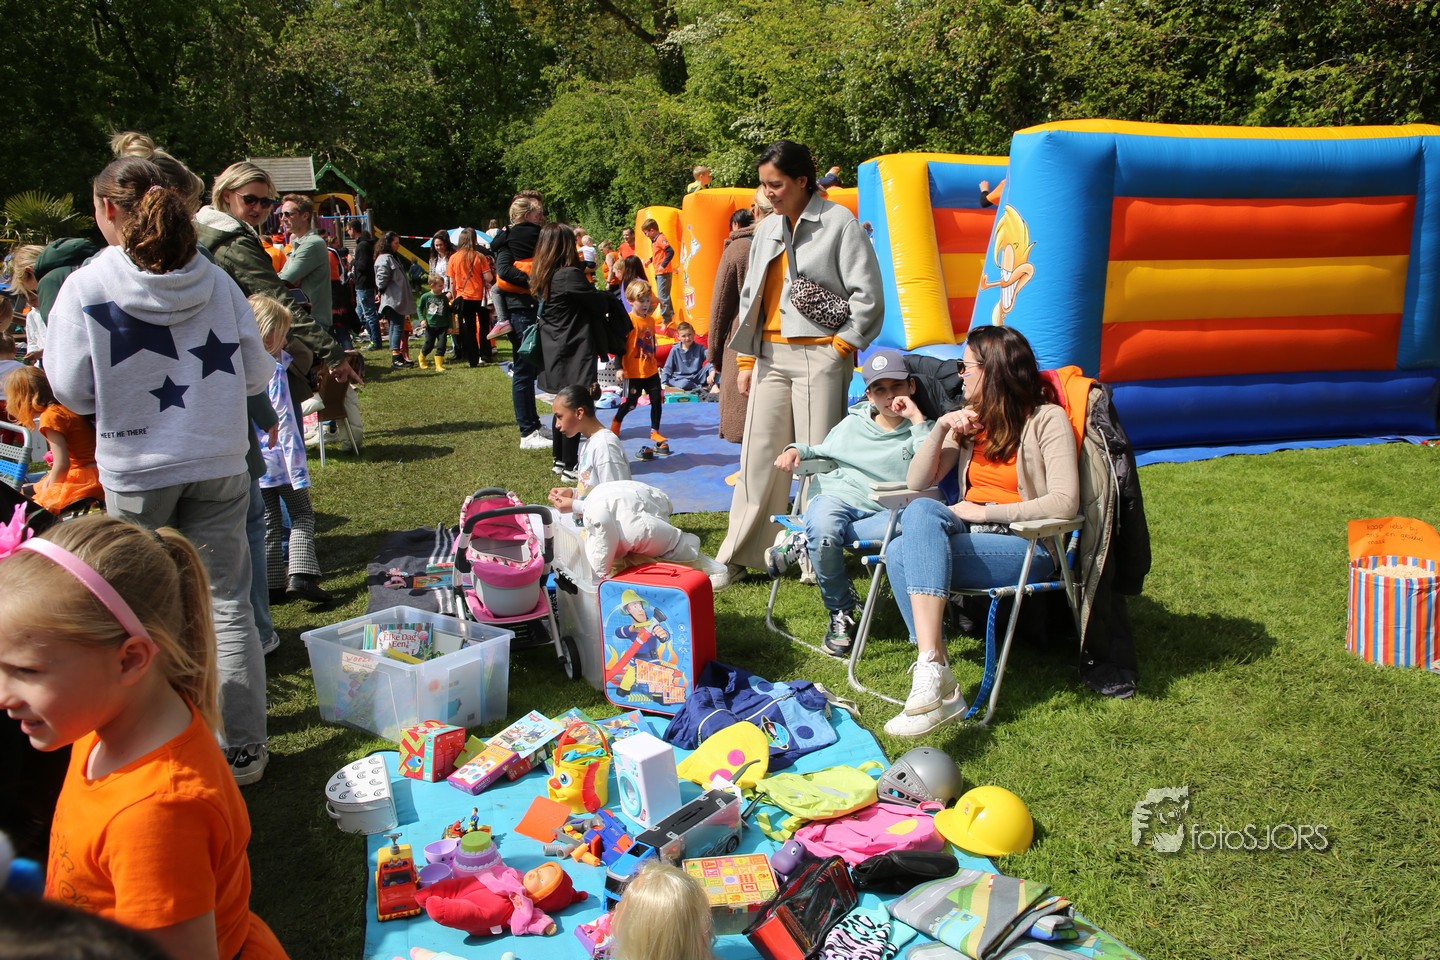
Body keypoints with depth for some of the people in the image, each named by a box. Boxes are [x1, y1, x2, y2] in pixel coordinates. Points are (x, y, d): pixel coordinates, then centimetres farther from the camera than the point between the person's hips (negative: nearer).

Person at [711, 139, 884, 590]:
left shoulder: (838, 222, -5)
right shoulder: (767, 230, 14)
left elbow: (867, 295, -8)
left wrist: (840, 347, -9)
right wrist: (745, 358, 12)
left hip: (818, 355, -5)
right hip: (770, 354, 6)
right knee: (759, 455, 5)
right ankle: (739, 555, 11)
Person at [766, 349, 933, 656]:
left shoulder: (921, 432, 10)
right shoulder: (853, 424, 19)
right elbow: (821, 451, 33)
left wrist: (917, 420, -8)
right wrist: (796, 450, 11)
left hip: (882, 512, -1)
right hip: (835, 496, 1)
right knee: (823, 530, -37)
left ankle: (804, 542, -28)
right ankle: (841, 614, -10)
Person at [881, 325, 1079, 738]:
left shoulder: (1046, 419, 0)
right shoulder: (972, 420, 20)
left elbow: (1064, 502, -13)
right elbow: (916, 482, 15)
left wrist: (987, 511, -16)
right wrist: (941, 429, 1)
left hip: (1026, 546, -6)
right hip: (970, 532, 6)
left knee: (905, 554, -29)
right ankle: (939, 687, -33)